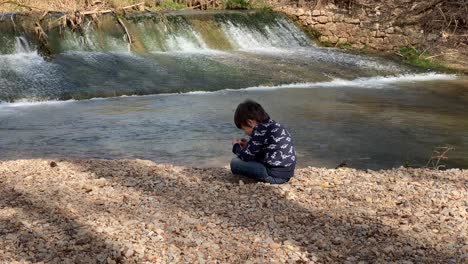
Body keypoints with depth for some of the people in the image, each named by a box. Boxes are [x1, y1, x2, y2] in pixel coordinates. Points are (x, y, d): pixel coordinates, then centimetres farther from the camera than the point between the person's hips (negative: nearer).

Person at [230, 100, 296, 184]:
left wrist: (236, 146, 9)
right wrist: (248, 145, 16)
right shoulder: (273, 125, 12)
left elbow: (246, 157, -10)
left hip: (275, 176, -10)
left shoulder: (260, 131, -15)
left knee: (235, 162, -7)